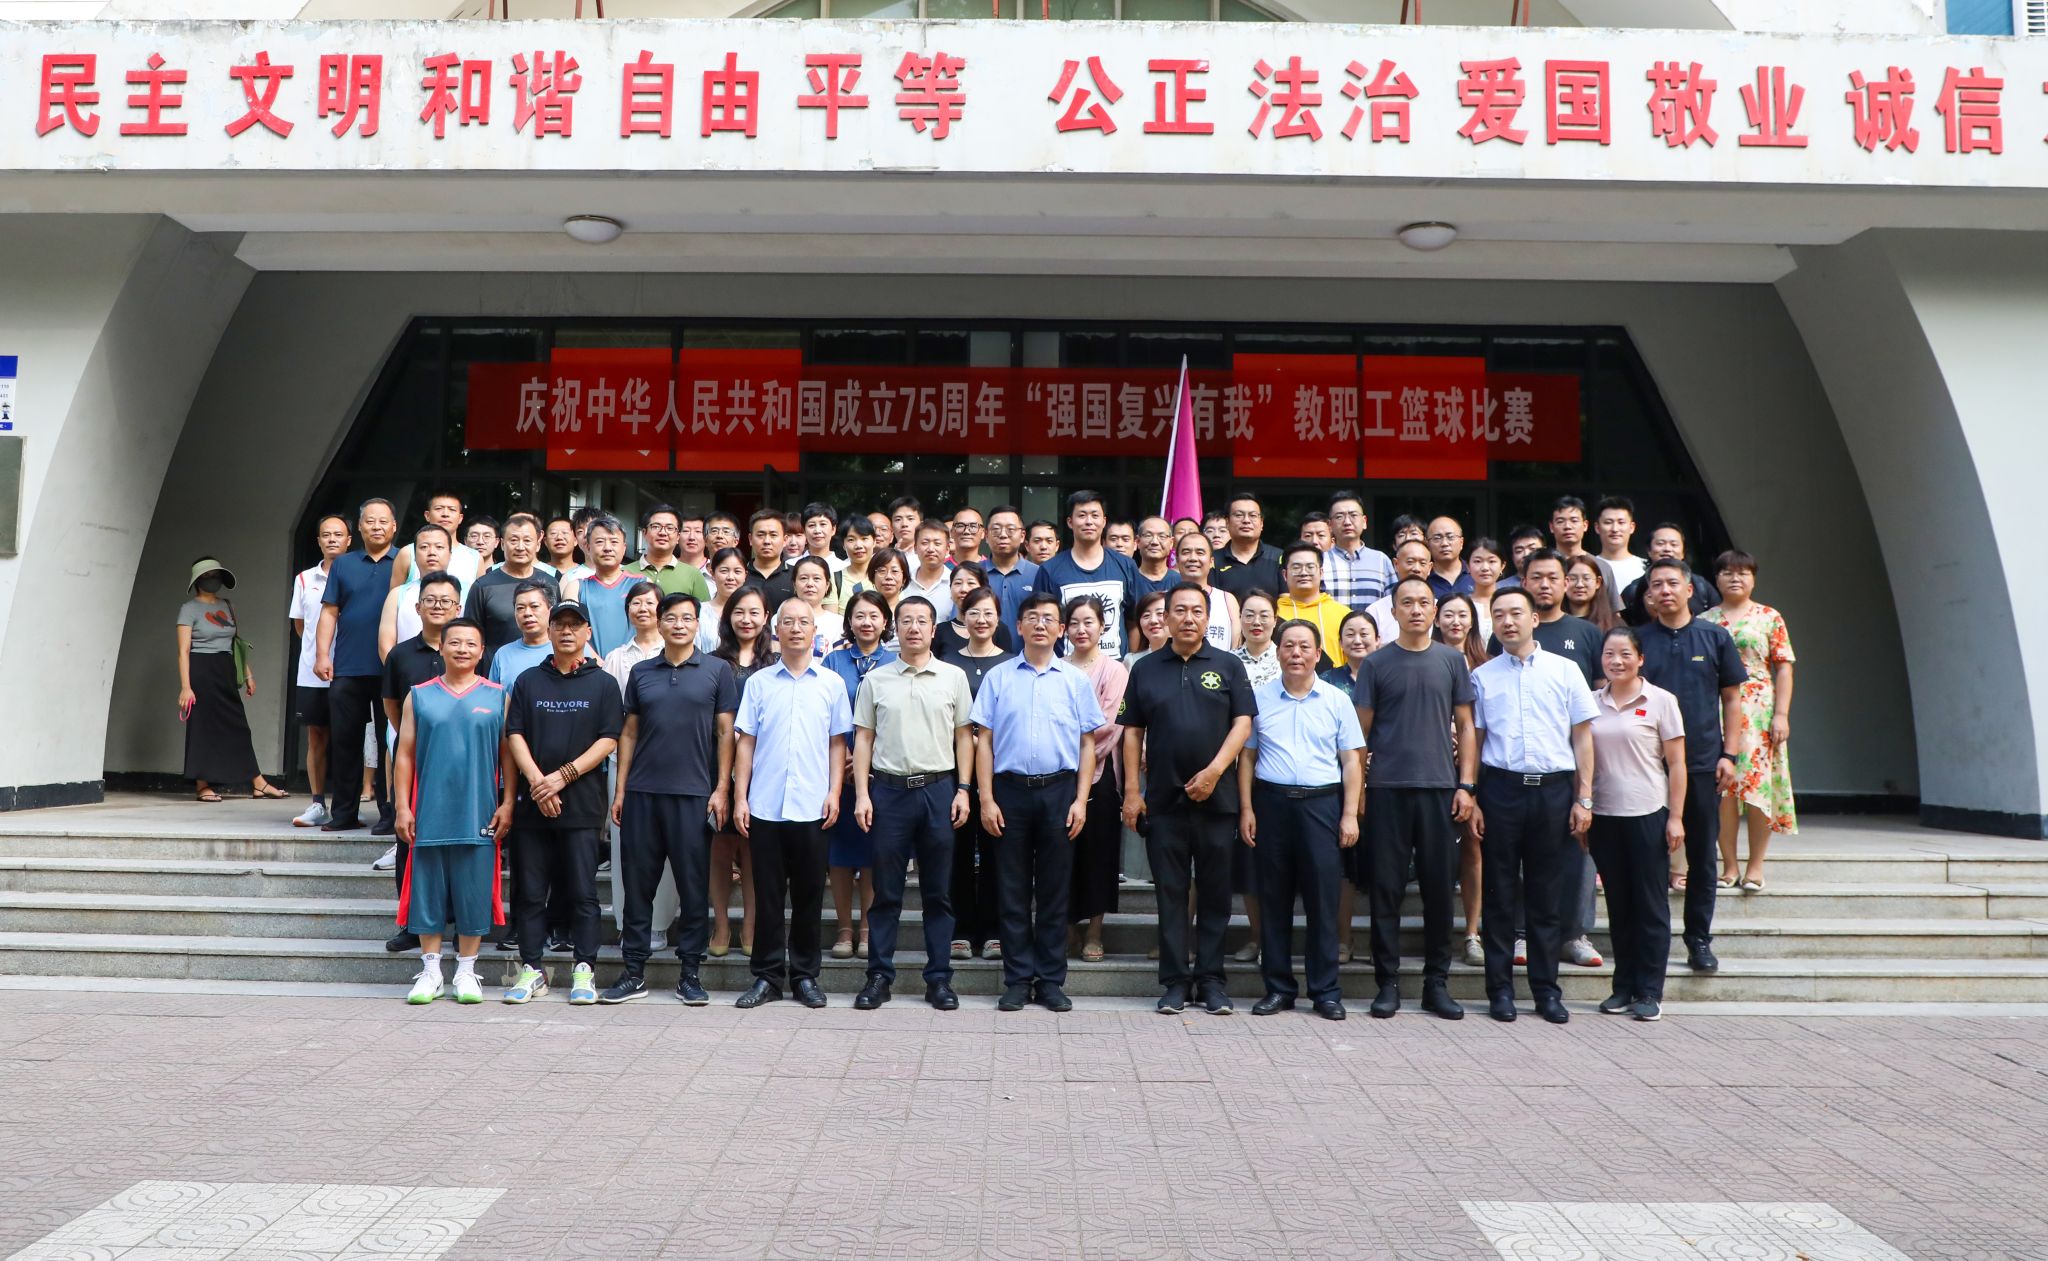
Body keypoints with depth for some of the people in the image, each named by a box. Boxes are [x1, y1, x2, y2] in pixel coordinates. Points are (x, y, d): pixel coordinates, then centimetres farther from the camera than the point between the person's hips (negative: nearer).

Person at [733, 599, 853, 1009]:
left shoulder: (831, 683, 6)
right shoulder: (759, 682, 6)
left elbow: (837, 743, 8)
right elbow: (745, 742, 6)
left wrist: (834, 792, -1)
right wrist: (740, 797, 1)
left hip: (812, 807, 0)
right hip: (764, 806, 0)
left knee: (809, 894, 6)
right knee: (767, 894, 5)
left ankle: (805, 975, 17)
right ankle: (767, 976, 15)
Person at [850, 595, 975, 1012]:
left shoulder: (954, 677, 6)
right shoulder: (875, 680, 6)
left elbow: (964, 737, 7)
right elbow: (863, 739, 7)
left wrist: (963, 790, -1)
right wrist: (862, 794, -1)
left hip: (938, 789, 0)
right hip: (889, 788, 0)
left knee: (938, 891, 6)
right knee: (886, 890, 5)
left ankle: (939, 978, 14)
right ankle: (879, 976, 13)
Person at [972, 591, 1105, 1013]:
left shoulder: (1076, 681, 6)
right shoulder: (998, 678, 5)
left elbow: (1087, 743, 6)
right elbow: (984, 740, 4)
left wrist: (1080, 800, -2)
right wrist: (986, 799, -3)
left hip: (1059, 791, 0)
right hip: (1010, 790, 0)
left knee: (1054, 890, 6)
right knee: (1012, 891, 4)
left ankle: (1051, 981, 14)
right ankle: (1018, 981, 12)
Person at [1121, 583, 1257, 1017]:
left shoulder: (1228, 666, 5)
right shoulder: (1147, 669, 9)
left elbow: (1243, 723, -1)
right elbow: (1133, 731, 8)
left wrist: (1213, 772, -13)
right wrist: (1132, 789, 1)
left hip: (1216, 798, -1)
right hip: (1163, 799, 1)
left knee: (1215, 892, 5)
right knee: (1170, 892, 4)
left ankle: (1211, 978, 14)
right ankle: (1175, 980, 11)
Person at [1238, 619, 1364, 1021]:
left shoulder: (1337, 701, 6)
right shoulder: (1259, 698, 7)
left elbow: (1351, 761, 6)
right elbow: (1247, 757, 8)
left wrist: (1350, 815, -1)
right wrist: (1246, 809, 1)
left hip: (1321, 803, -1)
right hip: (1271, 802, 1)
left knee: (1323, 897, -1)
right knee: (1274, 899, 5)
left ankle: (1325, 991, 9)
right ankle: (1278, 988, 15)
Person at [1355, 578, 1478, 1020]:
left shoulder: (1452, 660, 8)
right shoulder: (1377, 663, 5)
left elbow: (1465, 726, 8)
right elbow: (1362, 729, 5)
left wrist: (1466, 785, 0)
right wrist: (1355, 788, -1)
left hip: (1439, 788, 1)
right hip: (1387, 789, -1)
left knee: (1439, 887, 6)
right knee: (1386, 887, 2)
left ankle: (1437, 983, 16)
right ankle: (1388, 983, 10)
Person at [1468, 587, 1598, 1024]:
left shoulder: (1565, 670, 6)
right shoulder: (1482, 676, 7)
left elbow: (1582, 736, 7)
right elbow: (1473, 739, 8)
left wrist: (1583, 798, 1)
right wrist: (1469, 796, 1)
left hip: (1553, 790, 0)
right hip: (1501, 789, 0)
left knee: (1547, 896, 6)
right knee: (1499, 894, 4)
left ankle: (1546, 989, 16)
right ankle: (1500, 989, 12)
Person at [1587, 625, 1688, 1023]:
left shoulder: (1661, 701, -2)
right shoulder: (1592, 703, 7)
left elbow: (1676, 764, -2)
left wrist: (1675, 818, -7)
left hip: (1648, 814, -3)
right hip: (1604, 815, 3)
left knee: (1651, 904, 2)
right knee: (1618, 904, 10)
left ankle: (1650, 991, 10)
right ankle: (1624, 986, 19)